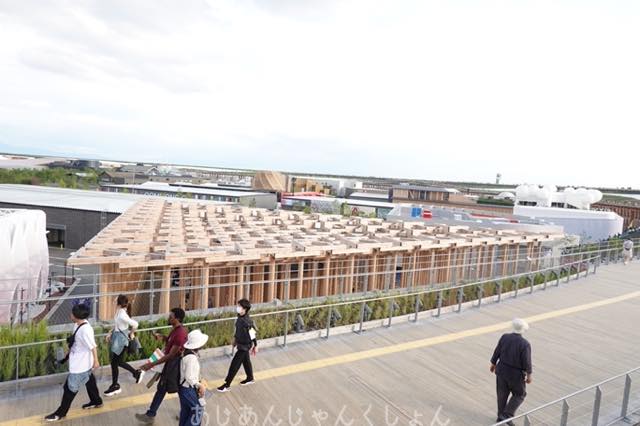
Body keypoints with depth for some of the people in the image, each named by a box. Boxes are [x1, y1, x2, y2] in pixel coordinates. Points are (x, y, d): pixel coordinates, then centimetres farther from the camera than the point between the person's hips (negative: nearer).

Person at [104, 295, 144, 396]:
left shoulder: (122, 315, -27)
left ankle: (115, 386, 23)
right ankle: (137, 373, 33)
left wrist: (131, 334, -14)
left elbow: (135, 324, -30)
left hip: (121, 340, -9)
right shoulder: (119, 311, 0)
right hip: (116, 338, 9)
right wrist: (110, 333, 10)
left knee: (114, 363, 5)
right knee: (118, 361, 19)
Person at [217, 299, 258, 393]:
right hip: (240, 344, 8)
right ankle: (250, 379, 43)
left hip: (245, 346, -8)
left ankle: (227, 385, 10)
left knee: (234, 364, -1)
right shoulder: (239, 318, -3)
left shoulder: (247, 321, -29)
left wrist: (255, 346, -13)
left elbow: (253, 334, -21)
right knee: (246, 361, 24)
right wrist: (234, 341, 20)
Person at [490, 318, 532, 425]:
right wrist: (529, 375, -4)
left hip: (502, 370, 4)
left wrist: (493, 364, 14)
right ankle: (506, 415, 12)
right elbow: (526, 362, -19)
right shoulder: (525, 344, -23)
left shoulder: (504, 337, -10)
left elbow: (497, 352, -1)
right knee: (519, 395, 18)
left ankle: (501, 416, 33)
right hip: (516, 374, -4)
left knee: (502, 394, 20)